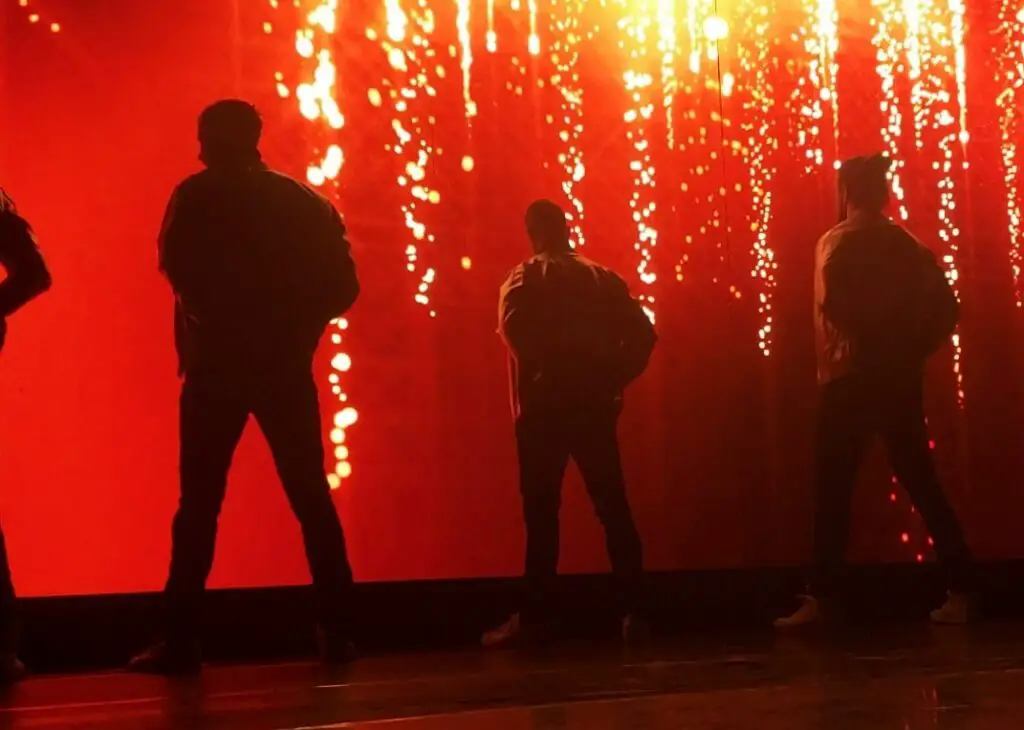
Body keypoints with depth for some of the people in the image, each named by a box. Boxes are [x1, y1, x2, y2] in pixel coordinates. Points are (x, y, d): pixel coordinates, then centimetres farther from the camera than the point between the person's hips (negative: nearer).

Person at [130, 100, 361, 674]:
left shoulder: (199, 197, 1)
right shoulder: (303, 201, 10)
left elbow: (178, 268, -12)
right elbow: (343, 285, 3)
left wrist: (213, 320, 2)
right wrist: (295, 327, 9)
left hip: (218, 366, -3)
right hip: (286, 368, 3)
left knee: (200, 504, 0)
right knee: (311, 498, 8)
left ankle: (182, 641, -2)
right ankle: (338, 632, 7)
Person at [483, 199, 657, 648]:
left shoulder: (524, 279, 1)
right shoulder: (603, 278, 12)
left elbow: (513, 330, -17)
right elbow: (642, 334, 2)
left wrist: (549, 369, -4)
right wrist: (610, 380, 5)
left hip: (544, 407, -3)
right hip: (594, 406, 3)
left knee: (541, 513, 0)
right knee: (613, 508, 7)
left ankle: (534, 619, 2)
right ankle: (633, 613, 6)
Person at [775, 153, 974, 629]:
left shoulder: (838, 241, -6)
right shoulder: (908, 245, 12)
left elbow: (831, 304, -22)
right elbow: (946, 308, 7)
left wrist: (858, 341, -6)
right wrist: (910, 350, 7)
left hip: (852, 379, -5)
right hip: (901, 380, 6)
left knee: (833, 491, -1)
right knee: (922, 485, 11)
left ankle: (819, 598, -2)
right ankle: (960, 591, 10)